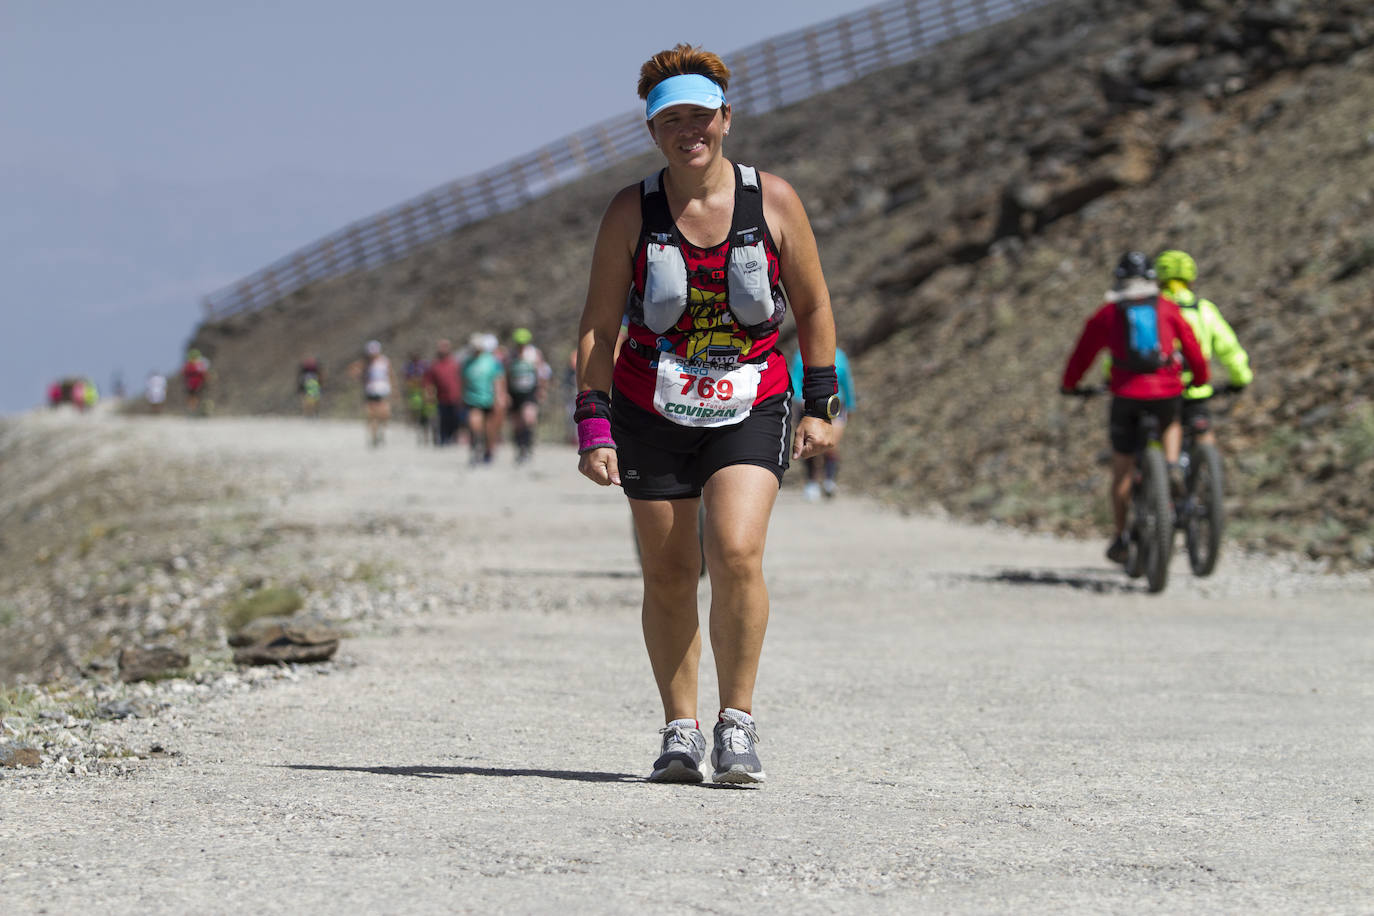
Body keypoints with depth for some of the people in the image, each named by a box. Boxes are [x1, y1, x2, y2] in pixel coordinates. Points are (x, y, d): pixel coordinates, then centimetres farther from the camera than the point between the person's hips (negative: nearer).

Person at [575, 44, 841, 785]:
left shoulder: (773, 201, -2)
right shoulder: (631, 212, -3)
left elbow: (812, 306, 8)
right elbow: (598, 326, 0)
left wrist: (821, 406, 4)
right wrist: (593, 426, -8)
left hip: (751, 410, -1)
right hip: (652, 413, 1)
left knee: (737, 553, -20)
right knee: (667, 576, 3)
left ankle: (737, 722, -8)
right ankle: (680, 730, 17)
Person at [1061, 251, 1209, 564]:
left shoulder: (1107, 314, 7)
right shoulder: (1168, 309, 9)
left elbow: (1083, 353, 13)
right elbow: (1193, 350, 11)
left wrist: (1068, 385, 29)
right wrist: (1200, 381, 28)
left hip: (1127, 395, -1)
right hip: (1167, 394, 1)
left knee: (1122, 470, 11)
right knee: (1171, 426, 35)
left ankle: (1120, 537, 12)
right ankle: (1172, 466, 7)